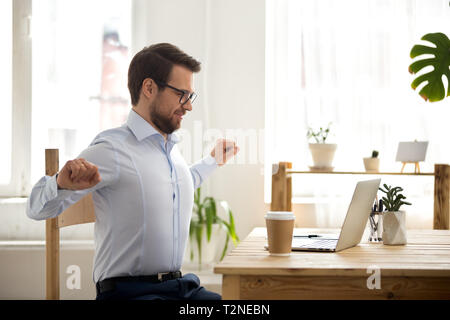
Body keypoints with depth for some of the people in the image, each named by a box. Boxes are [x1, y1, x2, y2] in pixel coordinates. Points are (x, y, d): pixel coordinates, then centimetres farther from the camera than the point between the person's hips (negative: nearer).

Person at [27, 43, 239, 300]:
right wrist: (62, 184, -32)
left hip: (183, 287, 8)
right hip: (128, 290, -8)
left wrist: (213, 161, 43)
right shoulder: (112, 149, -10)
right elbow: (38, 208, -12)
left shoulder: (172, 149, 16)